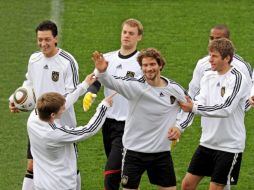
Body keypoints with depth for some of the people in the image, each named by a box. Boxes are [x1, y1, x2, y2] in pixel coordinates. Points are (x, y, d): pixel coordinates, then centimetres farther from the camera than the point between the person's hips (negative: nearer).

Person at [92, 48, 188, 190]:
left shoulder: (174, 89, -4)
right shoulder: (135, 86, -14)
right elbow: (112, 82, -31)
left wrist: (179, 128, 1)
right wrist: (102, 71, -52)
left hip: (162, 151, 3)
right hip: (134, 150, -3)